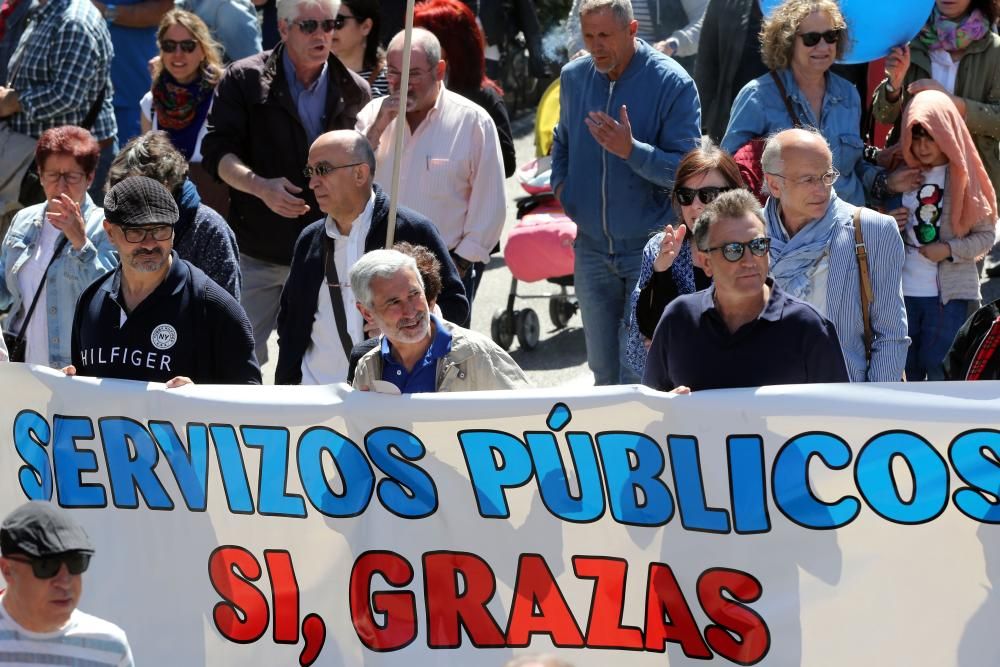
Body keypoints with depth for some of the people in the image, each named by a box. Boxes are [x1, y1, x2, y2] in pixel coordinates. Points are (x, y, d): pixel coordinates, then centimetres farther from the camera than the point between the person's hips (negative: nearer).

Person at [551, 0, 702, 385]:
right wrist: (560, 182, 8)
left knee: (637, 373, -8)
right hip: (592, 249, 5)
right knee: (604, 371, 13)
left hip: (650, 248, -5)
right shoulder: (573, 77, 7)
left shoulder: (672, 83, -11)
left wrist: (632, 151, -29)